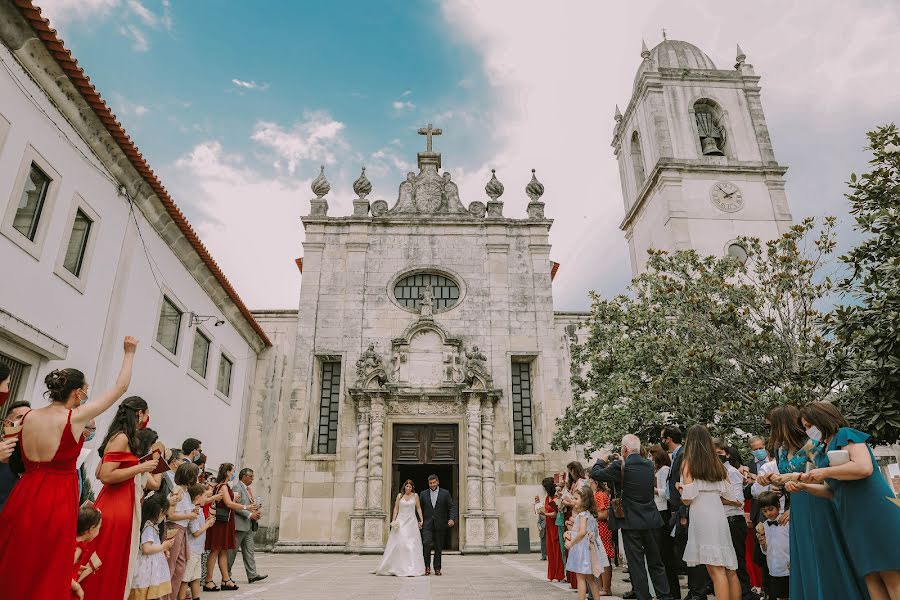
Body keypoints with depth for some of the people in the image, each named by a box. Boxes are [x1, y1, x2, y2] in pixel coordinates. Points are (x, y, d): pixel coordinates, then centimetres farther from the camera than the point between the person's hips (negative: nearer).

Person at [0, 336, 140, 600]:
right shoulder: (76, 417, -11)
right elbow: (120, 388, -3)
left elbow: (24, 462, 18)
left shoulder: (28, 417, 5)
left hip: (23, 498, 6)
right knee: (47, 578, 6)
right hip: (57, 502, -6)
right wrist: (129, 352, 8)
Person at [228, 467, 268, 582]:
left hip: (249, 525, 9)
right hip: (239, 525, -9)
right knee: (232, 551, 2)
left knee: (250, 550, 6)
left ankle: (252, 575, 5)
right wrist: (250, 515, -20)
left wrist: (256, 512, 5)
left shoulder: (247, 489, 17)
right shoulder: (237, 488, -11)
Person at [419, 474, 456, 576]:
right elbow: (420, 509, 12)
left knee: (438, 548, 4)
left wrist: (452, 518, -14)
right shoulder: (423, 494, 9)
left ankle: (437, 568, 17)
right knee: (427, 543, -16)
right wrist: (420, 521, 2)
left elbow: (452, 507, 1)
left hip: (440, 525, 0)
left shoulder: (445, 493, 4)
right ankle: (427, 565, 0)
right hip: (427, 524, 0)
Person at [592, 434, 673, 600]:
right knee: (655, 562, 17)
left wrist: (601, 460, 13)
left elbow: (595, 473, -6)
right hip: (650, 520, 5)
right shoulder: (649, 464, 1)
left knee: (636, 564, 4)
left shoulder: (620, 466, -16)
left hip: (631, 522, -5)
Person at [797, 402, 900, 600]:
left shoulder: (845, 434, -5)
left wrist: (825, 472, -13)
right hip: (852, 518, 8)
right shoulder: (823, 453, 20)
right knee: (870, 576, 4)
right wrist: (806, 487, 10)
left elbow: (864, 468, -22)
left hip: (874, 510, -8)